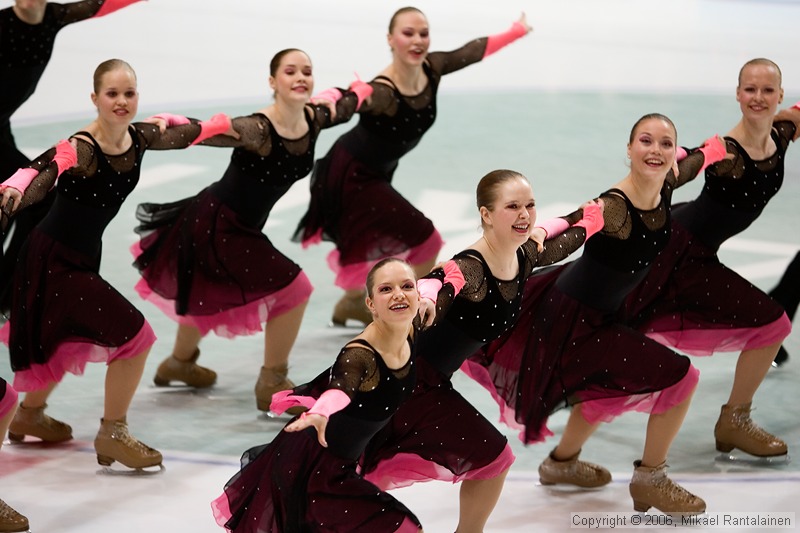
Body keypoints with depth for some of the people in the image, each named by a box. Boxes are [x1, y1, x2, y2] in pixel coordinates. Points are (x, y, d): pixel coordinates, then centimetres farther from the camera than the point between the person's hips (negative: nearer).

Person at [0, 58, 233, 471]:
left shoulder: (140, 138, -6)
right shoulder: (80, 150, -28)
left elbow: (183, 135, 12)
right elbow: (41, 173, -45)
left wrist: (227, 124, 24)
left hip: (83, 259, 9)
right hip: (52, 261, -9)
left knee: (73, 341, 29)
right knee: (134, 336, -10)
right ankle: (113, 434, 7)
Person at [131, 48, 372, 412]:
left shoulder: (314, 120, -10)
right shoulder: (259, 130, -32)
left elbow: (346, 105, 11)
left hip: (242, 227, 9)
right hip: (215, 225, -9)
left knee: (210, 295, 30)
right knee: (292, 288, -11)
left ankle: (179, 362, 55)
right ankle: (272, 385, 3)